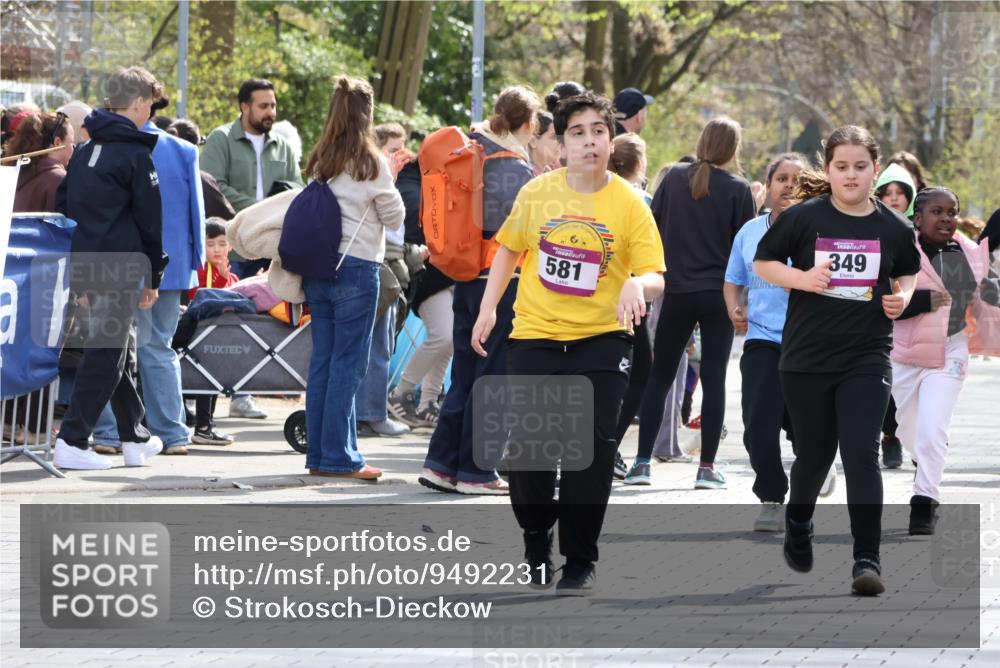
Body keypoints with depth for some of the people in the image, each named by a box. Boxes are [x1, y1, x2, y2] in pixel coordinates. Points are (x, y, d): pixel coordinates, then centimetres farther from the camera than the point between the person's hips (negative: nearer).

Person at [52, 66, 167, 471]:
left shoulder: (84, 152, 14)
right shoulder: (136, 155, -9)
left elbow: (63, 208, 18)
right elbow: (149, 221, -7)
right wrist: (153, 277, 1)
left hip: (85, 266, 8)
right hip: (120, 268, -8)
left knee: (118, 348, 18)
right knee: (107, 354, -4)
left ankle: (136, 439, 27)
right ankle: (71, 443, -10)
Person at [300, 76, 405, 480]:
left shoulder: (319, 162, 7)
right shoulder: (370, 163, -9)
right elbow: (394, 217, -3)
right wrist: (387, 184, 15)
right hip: (356, 269, -6)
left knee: (323, 360, 10)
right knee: (348, 363, -3)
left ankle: (319, 453, 12)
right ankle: (338, 457, -4)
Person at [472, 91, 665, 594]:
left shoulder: (630, 204, -7)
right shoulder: (537, 193, -1)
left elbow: (655, 278, -9)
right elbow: (509, 248, 14)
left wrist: (637, 286, -32)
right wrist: (488, 309, 8)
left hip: (601, 339, -2)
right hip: (534, 335, 2)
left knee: (592, 447, -6)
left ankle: (580, 561, 7)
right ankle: (536, 544, 24)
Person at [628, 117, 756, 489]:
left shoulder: (675, 178, 0)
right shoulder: (737, 190, -7)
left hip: (677, 291, 2)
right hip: (719, 294, -2)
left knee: (659, 375, 11)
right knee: (714, 378, 2)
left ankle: (643, 461, 5)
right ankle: (707, 467, -1)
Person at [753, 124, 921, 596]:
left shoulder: (893, 228, -1)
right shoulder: (804, 217, -6)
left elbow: (907, 273, 18)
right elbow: (763, 262, 3)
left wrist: (902, 297, -3)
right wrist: (803, 278, -15)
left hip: (867, 359, 0)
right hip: (807, 358, 0)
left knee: (861, 454, -13)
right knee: (814, 454, 12)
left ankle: (867, 559, -12)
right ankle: (798, 522, 44)